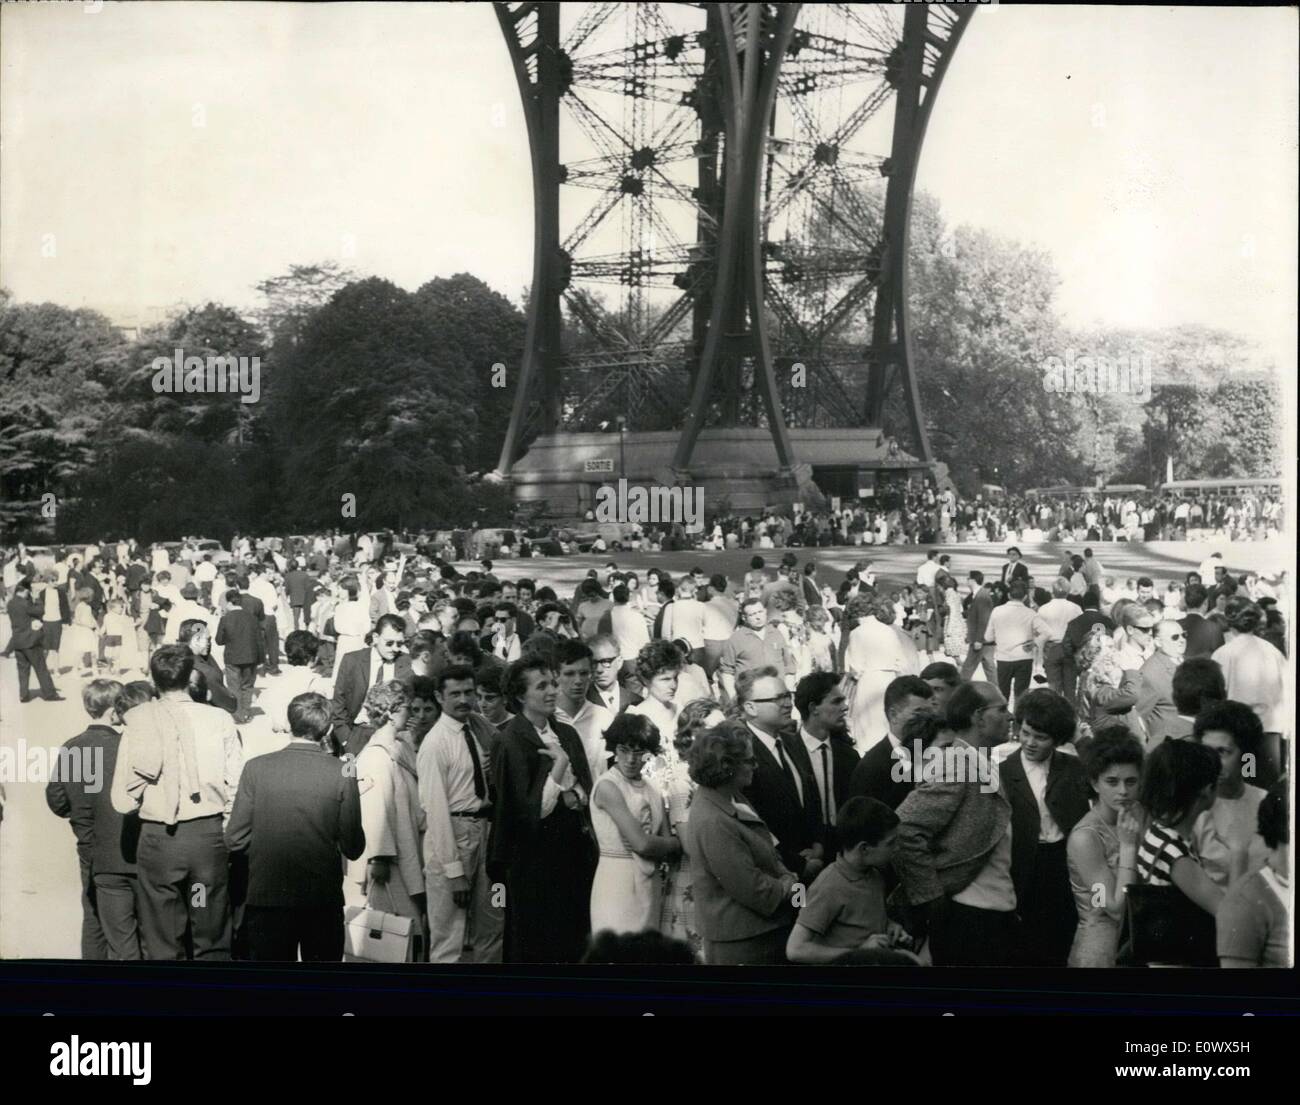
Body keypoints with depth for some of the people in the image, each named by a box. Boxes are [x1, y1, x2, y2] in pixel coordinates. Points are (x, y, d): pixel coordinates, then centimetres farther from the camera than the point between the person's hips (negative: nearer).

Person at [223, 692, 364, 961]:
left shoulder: (255, 768, -6)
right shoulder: (341, 774, -8)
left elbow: (235, 840, -5)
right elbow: (353, 848, -6)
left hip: (266, 898, 1)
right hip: (324, 901, 0)